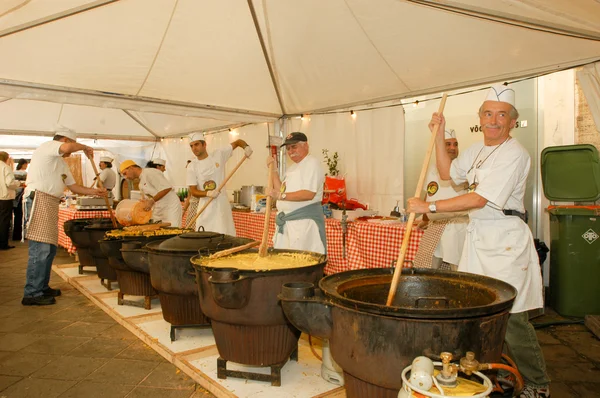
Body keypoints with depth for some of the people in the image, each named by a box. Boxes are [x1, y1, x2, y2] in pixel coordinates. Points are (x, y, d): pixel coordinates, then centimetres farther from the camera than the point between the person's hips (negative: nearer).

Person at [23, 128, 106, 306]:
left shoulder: (61, 163, 25)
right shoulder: (48, 146, -2)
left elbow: (74, 186, 25)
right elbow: (67, 147, -24)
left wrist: (95, 191, 16)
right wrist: (84, 147, -6)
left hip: (51, 203, 10)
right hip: (40, 199, -10)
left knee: (49, 248, 13)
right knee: (40, 248, -11)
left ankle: (42, 287, 23)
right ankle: (31, 294, -7)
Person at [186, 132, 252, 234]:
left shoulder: (219, 154, -2)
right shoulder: (192, 167, -1)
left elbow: (237, 142, 8)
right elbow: (193, 191, -3)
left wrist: (246, 147, -14)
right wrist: (207, 193, -21)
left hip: (221, 203, -1)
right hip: (205, 206, 1)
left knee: (225, 236, -4)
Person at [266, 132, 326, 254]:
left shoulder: (312, 163, -8)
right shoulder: (292, 167, 20)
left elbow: (309, 194, -20)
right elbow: (281, 190, 14)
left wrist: (282, 196, -24)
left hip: (305, 220, -9)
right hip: (287, 221, 9)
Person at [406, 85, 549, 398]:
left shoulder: (514, 154, -14)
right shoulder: (478, 150, 13)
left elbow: (479, 199, -20)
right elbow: (447, 172, 23)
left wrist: (429, 207, -19)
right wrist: (439, 136, 13)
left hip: (505, 241, -8)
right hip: (478, 234, 8)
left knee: (511, 317, -5)